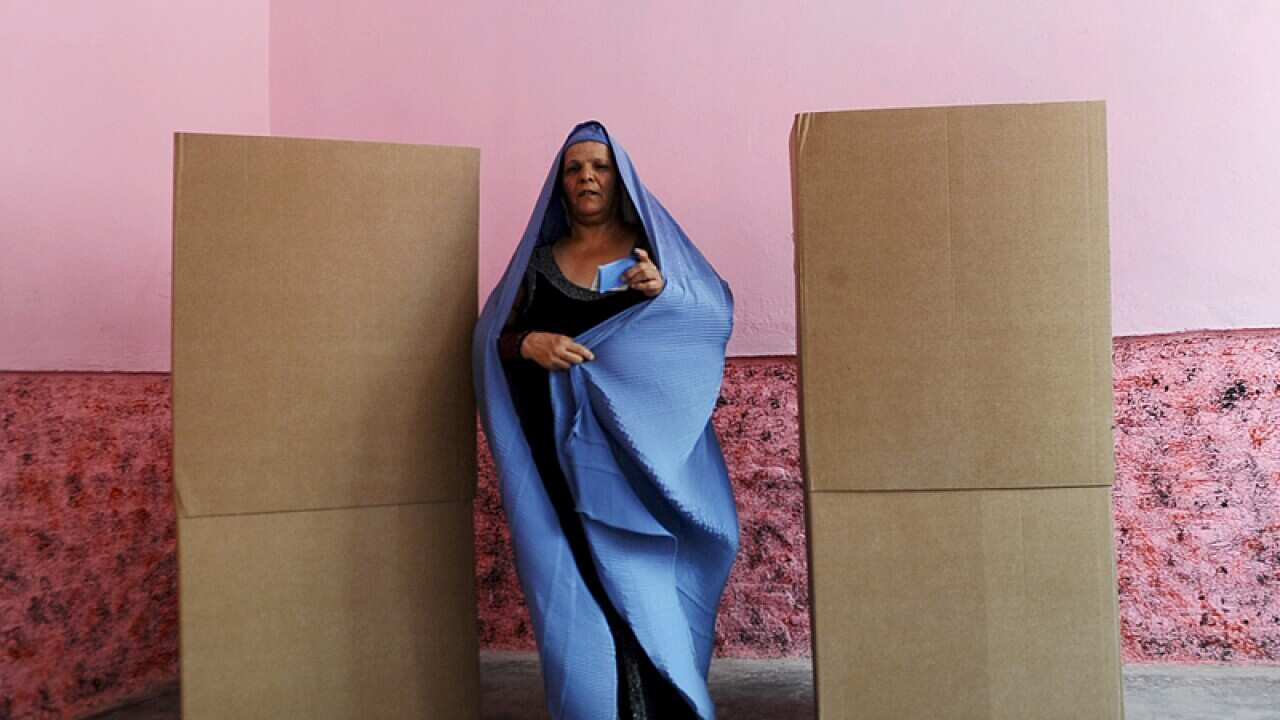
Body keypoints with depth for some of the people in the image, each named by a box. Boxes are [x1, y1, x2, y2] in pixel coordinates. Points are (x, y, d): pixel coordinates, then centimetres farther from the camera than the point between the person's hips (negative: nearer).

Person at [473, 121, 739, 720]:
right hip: (568, 446, 1)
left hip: (644, 441, -1)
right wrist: (529, 343, -13)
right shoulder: (540, 260, 15)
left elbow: (718, 312, 2)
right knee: (582, 589, -2)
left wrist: (664, 289, -16)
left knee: (648, 580, -6)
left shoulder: (654, 246, 12)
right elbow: (492, 337, 8)